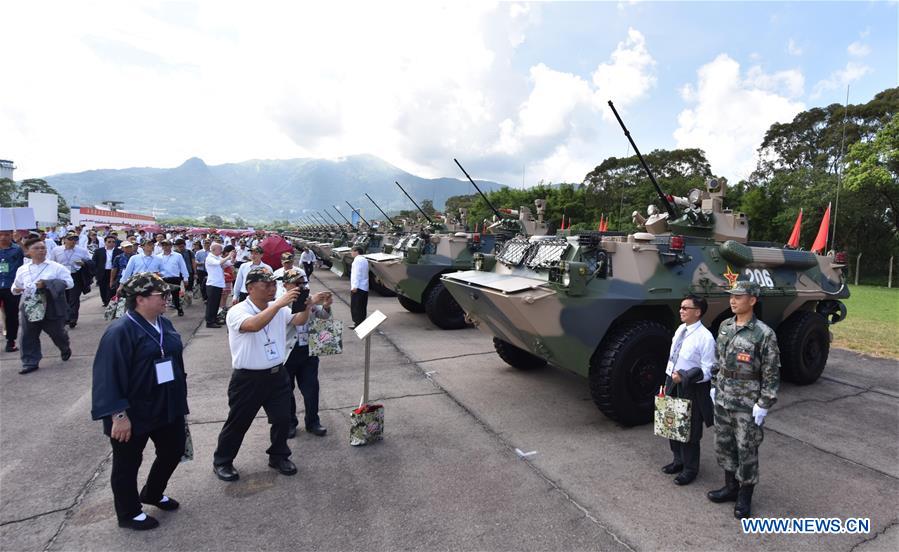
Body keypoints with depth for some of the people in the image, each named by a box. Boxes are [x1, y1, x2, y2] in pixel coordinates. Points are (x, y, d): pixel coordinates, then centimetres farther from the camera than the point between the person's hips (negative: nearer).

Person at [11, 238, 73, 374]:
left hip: (52, 308, -3)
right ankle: (30, 362, 13)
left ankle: (65, 349, 39)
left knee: (57, 333, 11)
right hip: (29, 309, 3)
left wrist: (47, 284, -19)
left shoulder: (56, 267, -4)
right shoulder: (22, 269, 7)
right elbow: (17, 286, 19)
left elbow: (69, 283, -10)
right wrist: (16, 289, -6)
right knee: (28, 337, 4)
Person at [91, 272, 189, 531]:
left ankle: (153, 494, 44)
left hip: (167, 408, 8)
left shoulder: (164, 324, 3)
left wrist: (180, 398, 18)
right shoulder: (120, 331, -20)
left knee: (173, 451, 19)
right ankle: (129, 514, 33)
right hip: (133, 413, -7)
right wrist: (119, 415, -24)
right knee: (127, 464, 12)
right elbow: (109, 376, -22)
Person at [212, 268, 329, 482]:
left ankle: (278, 456, 35)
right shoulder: (237, 311, -16)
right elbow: (253, 325, -36)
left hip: (277, 374, 5)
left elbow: (298, 321, 1)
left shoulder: (278, 308, 4)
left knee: (282, 419, 12)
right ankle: (222, 462, 33)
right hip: (248, 379, -5)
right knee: (238, 423, 11)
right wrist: (279, 304, -42)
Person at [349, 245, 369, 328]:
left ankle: (358, 323, -4)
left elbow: (356, 274, -20)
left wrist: (354, 286, -24)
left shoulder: (357, 260, -12)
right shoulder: (364, 260, 17)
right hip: (365, 287, 10)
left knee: (355, 306, -4)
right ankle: (362, 322, 20)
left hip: (358, 288, -10)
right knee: (362, 307, 14)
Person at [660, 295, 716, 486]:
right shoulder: (680, 329, 5)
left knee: (690, 431, 8)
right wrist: (668, 383, 15)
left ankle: (690, 469, 27)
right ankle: (678, 460, 40)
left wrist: (683, 377, -26)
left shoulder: (705, 337, -18)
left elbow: (707, 371, -16)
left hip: (691, 389, -7)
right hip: (673, 384, 7)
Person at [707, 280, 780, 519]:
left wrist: (763, 405, -15)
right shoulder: (725, 326, 3)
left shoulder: (764, 334, -17)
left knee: (746, 450, 7)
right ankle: (731, 486, 34)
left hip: (747, 404, -6)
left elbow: (772, 374, -14)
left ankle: (745, 496, 24)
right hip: (722, 400, 6)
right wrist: (714, 386, 13)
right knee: (723, 445, 16)